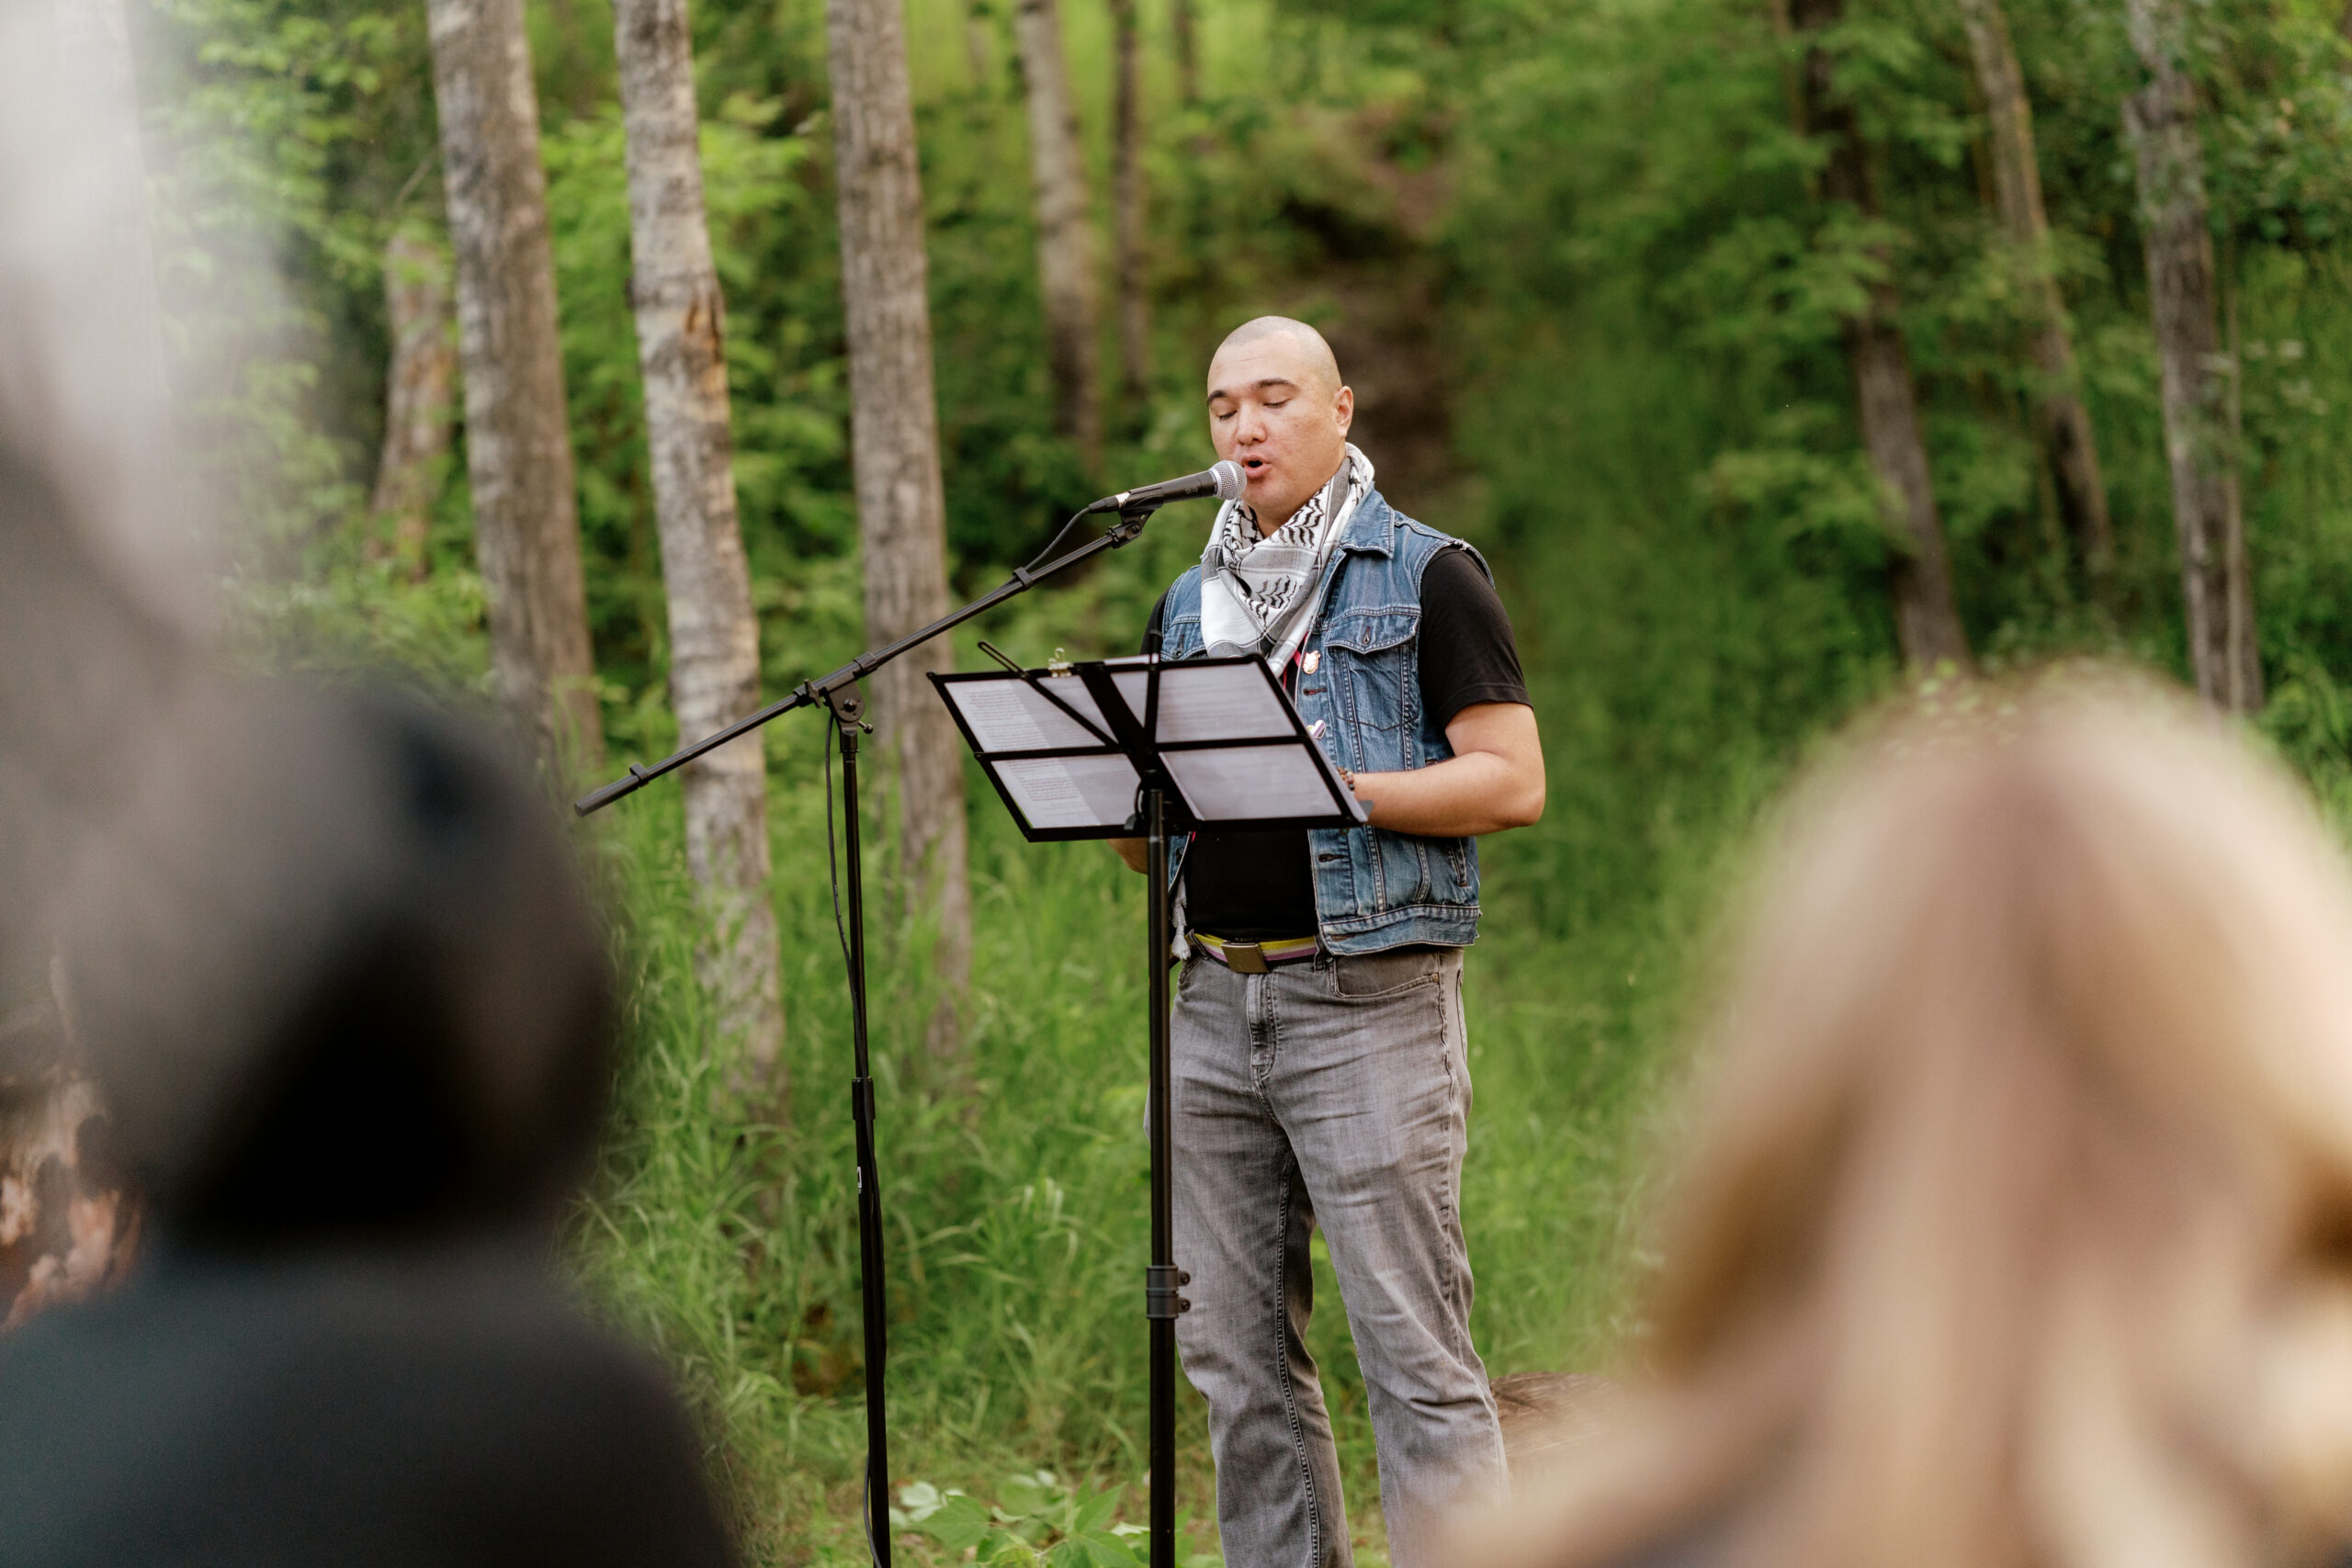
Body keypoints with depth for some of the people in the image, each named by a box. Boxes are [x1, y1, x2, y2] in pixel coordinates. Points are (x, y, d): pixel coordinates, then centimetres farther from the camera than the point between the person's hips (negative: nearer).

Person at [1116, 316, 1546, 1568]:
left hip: (1367, 1001, -6)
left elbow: (1512, 782, -7)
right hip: (1214, 1000, 6)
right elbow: (1140, 842, 20)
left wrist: (1329, 785, -16)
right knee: (1233, 1348, 6)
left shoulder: (1426, 578, 2)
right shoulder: (1187, 608, 19)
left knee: (1412, 1347, -9)